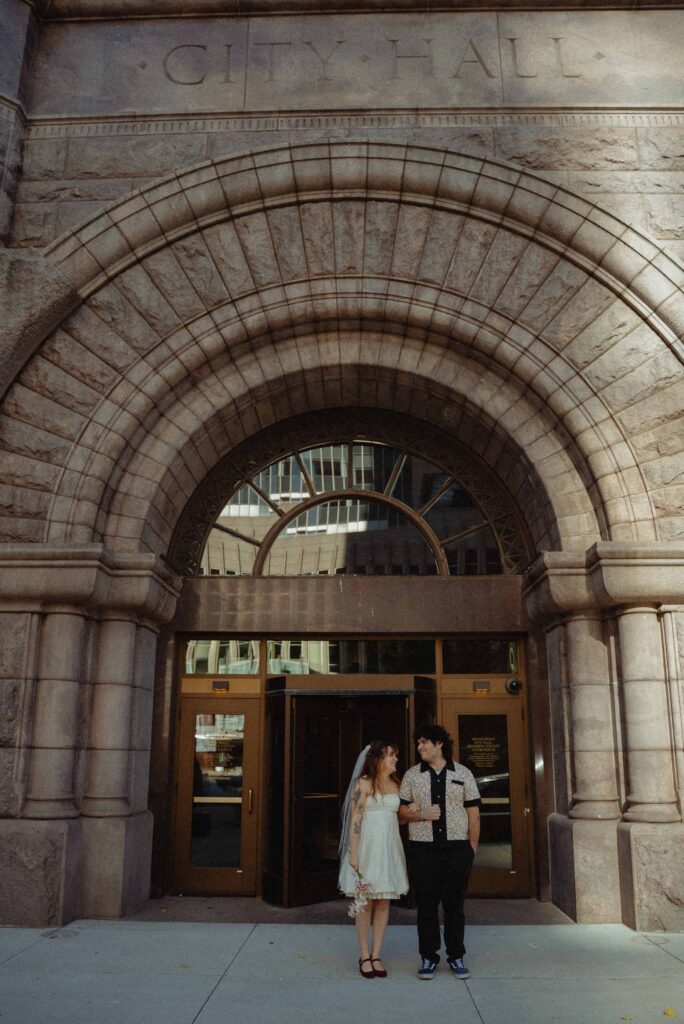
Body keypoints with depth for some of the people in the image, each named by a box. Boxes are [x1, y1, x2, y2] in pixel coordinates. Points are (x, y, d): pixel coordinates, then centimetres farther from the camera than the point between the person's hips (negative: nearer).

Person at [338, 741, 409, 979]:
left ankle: (376, 955, 14)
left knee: (384, 903, 6)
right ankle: (364, 956, 12)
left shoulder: (396, 785, 11)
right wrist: (353, 853, -14)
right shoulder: (363, 783, -6)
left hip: (390, 848, 5)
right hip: (367, 846, -5)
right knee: (365, 903, 1)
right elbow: (355, 819, -10)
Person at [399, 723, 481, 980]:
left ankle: (456, 957, 19)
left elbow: (473, 813, 6)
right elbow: (402, 812, 7)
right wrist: (422, 815, -11)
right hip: (422, 850, 0)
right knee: (426, 906, 4)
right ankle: (428, 958, 16)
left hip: (457, 849, 0)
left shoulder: (463, 774, 5)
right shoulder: (412, 775, 6)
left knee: (455, 906, 7)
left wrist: (472, 848, 1)